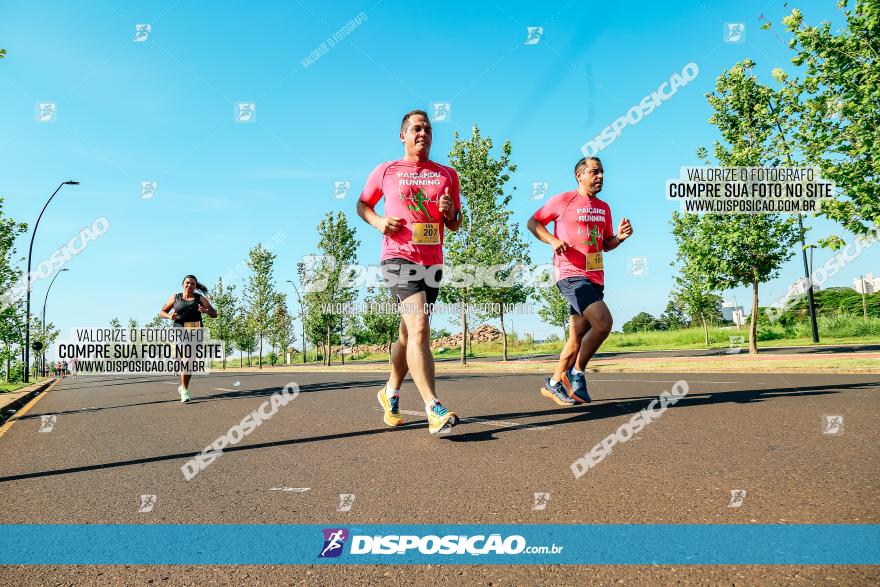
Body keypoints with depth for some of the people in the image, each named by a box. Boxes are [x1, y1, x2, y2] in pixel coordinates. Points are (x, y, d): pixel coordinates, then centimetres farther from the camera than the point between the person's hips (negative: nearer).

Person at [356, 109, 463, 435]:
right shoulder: (385, 171, 7)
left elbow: (456, 225, 18)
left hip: (433, 261, 5)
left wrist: (450, 212, -5)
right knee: (419, 327, -22)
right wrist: (378, 221, -3)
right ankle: (434, 410, -27)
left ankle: (390, 393, 35)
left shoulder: (447, 174, 14)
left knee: (409, 333, 14)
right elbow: (362, 204, 18)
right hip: (399, 258, -4)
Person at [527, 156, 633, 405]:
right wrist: (553, 240, -13)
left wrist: (620, 237, 2)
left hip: (595, 278, 8)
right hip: (571, 275, -7)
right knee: (603, 322, -22)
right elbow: (533, 222, 4)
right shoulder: (562, 200, -2)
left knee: (578, 338, 9)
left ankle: (554, 383, 23)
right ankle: (577, 372, -3)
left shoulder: (604, 208, 17)